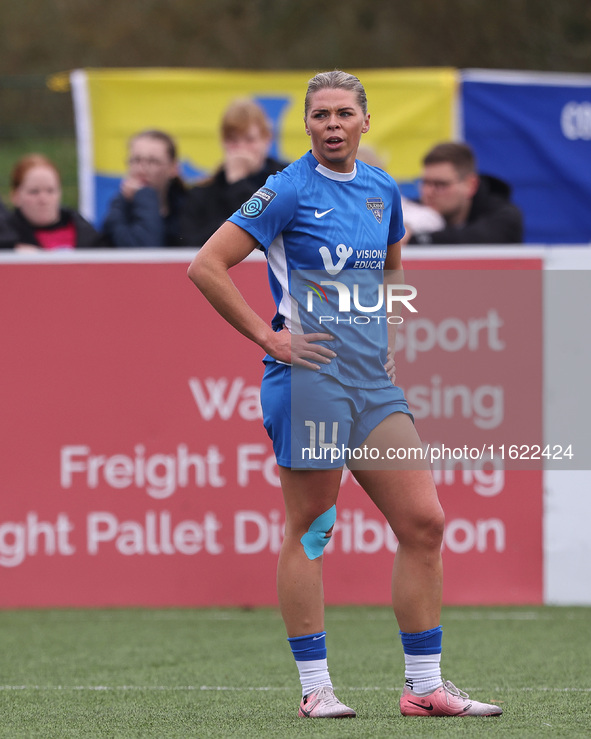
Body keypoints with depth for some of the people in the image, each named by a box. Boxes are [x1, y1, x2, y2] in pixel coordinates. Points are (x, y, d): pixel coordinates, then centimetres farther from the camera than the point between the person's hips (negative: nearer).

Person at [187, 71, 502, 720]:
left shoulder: (382, 191, 12)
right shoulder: (289, 192, -7)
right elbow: (206, 266, -10)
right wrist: (267, 336, -10)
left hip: (373, 383, 6)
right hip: (310, 377, -6)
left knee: (423, 522, 1)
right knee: (307, 529, -2)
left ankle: (424, 687, 6)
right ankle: (315, 688, 4)